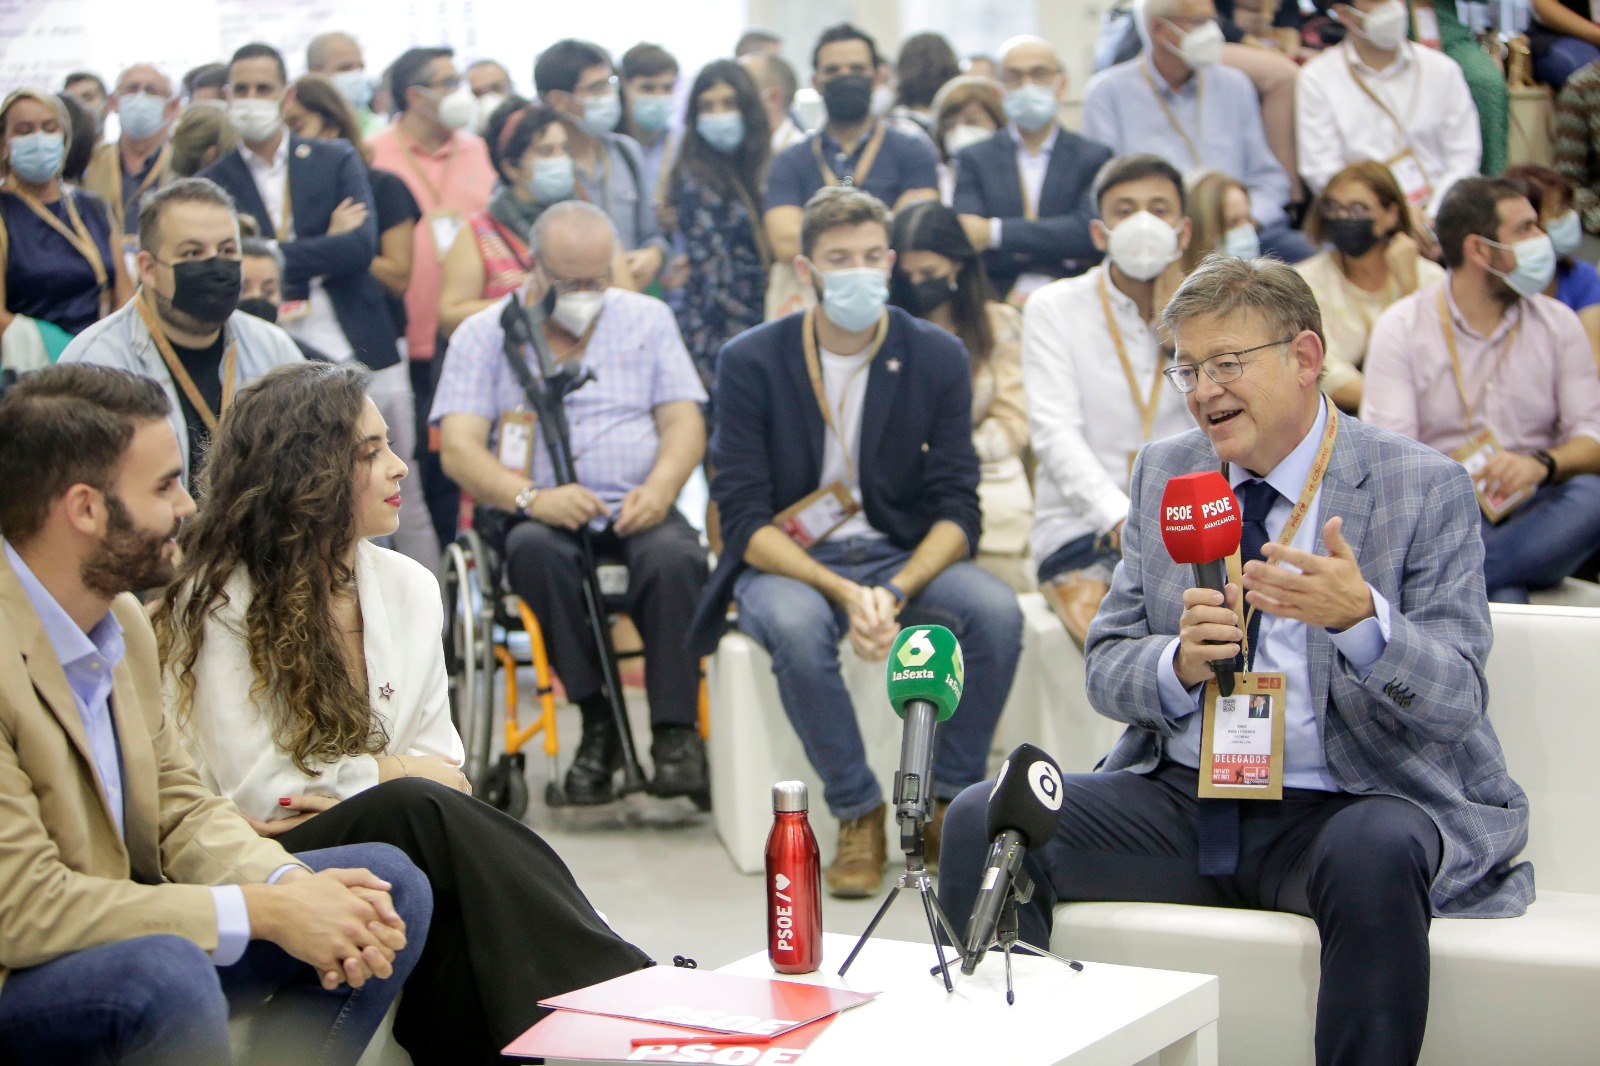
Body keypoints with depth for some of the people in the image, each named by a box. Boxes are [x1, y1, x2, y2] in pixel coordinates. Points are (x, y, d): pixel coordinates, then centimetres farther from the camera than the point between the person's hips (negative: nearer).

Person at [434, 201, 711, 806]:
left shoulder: (647, 319, 16)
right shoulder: (485, 334, 8)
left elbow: (684, 422, 8)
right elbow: (459, 450, -3)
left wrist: (659, 489, -15)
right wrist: (532, 498, -22)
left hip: (636, 511, 1)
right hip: (539, 516, -1)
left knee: (673, 556, -33)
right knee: (536, 549, -36)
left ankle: (676, 732, -29)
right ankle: (596, 722, -25)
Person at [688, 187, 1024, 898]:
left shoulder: (937, 358, 0)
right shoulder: (752, 362, -6)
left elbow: (957, 510, -4)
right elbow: (745, 519, -11)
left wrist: (895, 592, -24)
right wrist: (843, 593, -27)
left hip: (904, 558, 2)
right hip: (787, 563, -2)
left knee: (995, 610, -28)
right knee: (797, 623, -37)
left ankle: (950, 809, -11)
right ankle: (858, 814, -18)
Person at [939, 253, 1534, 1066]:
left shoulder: (1424, 488, -3)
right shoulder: (1163, 473, 10)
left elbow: (1455, 702, -10)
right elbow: (1106, 670, 8)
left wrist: (1362, 620, -31)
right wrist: (1179, 662, -16)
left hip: (1350, 808, -4)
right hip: (1181, 802, 4)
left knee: (1376, 852, -38)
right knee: (982, 820, -17)